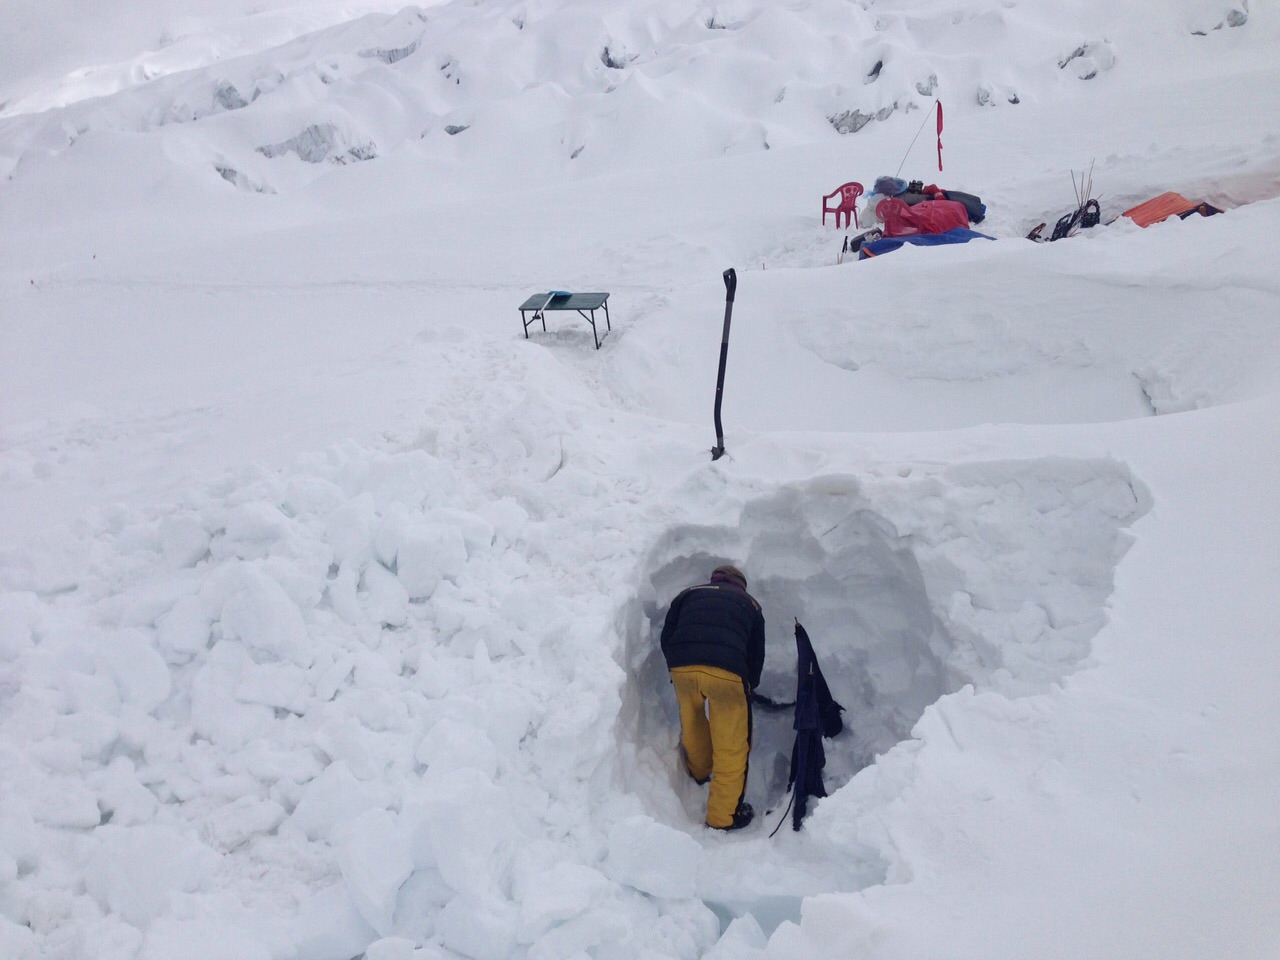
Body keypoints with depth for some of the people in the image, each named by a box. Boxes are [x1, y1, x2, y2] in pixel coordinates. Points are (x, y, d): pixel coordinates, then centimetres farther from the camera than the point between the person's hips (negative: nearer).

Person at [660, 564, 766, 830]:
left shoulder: (689, 593, 26)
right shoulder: (750, 603, 26)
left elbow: (666, 636, 19)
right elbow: (756, 655, 26)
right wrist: (749, 685, 42)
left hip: (681, 667, 2)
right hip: (727, 671, -2)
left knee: (692, 724, 30)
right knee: (732, 747, 11)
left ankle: (698, 771, 52)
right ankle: (724, 815, 17)